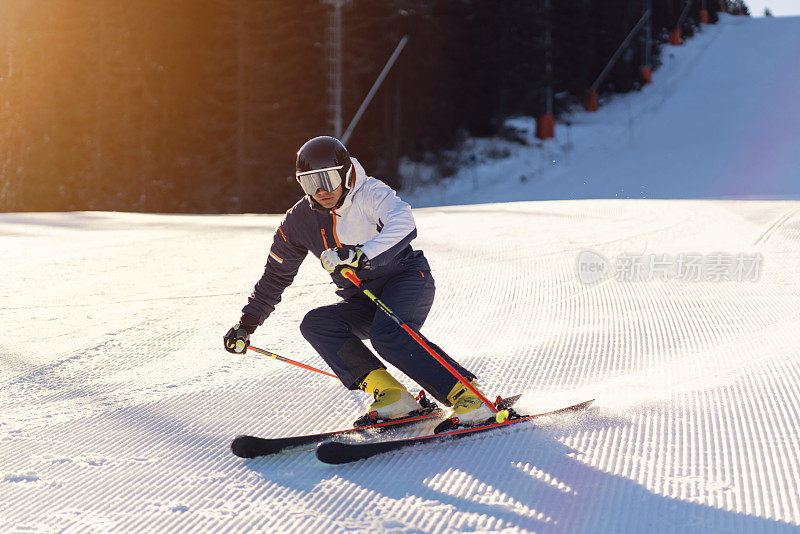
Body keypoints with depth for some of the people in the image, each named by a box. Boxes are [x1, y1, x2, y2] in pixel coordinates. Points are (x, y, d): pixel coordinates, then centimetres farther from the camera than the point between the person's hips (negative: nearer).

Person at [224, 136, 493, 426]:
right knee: (315, 324, -19)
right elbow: (275, 276, 14)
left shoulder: (370, 193, -14)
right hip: (363, 302, 6)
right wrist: (246, 324, 12)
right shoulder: (298, 221, 2)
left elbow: (403, 225, -33)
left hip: (407, 277, -6)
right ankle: (389, 395, -24)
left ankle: (466, 396, -29)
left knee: (386, 336, -34)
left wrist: (359, 256, -45)